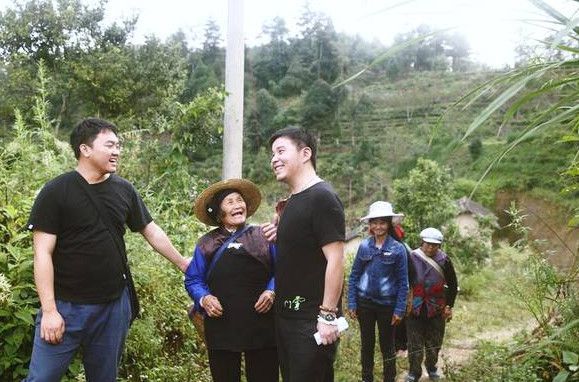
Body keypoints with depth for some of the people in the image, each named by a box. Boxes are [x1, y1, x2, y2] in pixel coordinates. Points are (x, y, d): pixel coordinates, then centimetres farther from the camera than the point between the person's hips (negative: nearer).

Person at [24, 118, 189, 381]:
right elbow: (43, 253, -11)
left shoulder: (124, 190, 4)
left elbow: (152, 232, 14)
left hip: (114, 306, 4)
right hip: (66, 306, -4)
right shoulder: (56, 192, -8)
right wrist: (49, 310, -15)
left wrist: (185, 266, 15)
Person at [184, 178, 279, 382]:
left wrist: (272, 291, -11)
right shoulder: (206, 243, 11)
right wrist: (204, 298, -8)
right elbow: (193, 280, 11)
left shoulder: (263, 236, 8)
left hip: (261, 326, -1)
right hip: (221, 327, 1)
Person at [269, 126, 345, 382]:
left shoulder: (322, 198, -14)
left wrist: (328, 316, -21)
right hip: (285, 316, 9)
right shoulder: (292, 202, 13)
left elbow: (335, 260, -19)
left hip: (311, 321, -9)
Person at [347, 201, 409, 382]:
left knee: (387, 346, 10)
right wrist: (351, 304, -2)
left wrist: (400, 310, -8)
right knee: (367, 344, 13)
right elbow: (354, 276, 2)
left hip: (387, 305, -2)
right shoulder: (364, 246, -1)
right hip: (365, 303, 2)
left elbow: (403, 283, -5)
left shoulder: (398, 249, -7)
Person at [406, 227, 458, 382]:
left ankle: (431, 368, 38)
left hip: (436, 310, 2)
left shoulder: (444, 260, -5)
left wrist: (449, 305, 5)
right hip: (414, 309, -1)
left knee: (434, 344, 15)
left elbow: (452, 285, 6)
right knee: (415, 344, 4)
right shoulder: (412, 258, -9)